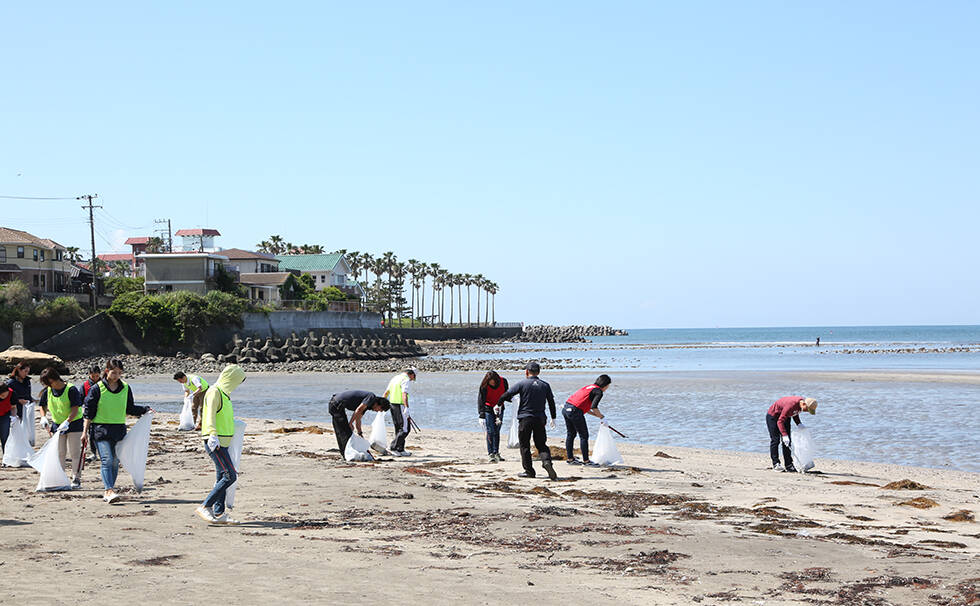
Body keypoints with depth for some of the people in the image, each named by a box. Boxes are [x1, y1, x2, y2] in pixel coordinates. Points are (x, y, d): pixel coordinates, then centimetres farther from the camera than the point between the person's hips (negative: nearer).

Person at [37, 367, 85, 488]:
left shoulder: (71, 390, -18)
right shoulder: (48, 391, 0)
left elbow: (75, 409, -22)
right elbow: (43, 405, 17)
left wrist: (67, 422, -34)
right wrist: (43, 417, -2)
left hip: (74, 423, -5)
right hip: (57, 424, 5)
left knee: (74, 453, -4)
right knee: (59, 453, 6)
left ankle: (76, 479, 0)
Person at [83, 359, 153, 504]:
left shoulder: (125, 388, 8)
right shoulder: (97, 389, -4)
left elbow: (130, 409, 18)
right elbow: (89, 412, -1)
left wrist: (145, 410, 2)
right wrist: (85, 432, -3)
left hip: (119, 429, 5)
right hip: (100, 429, -5)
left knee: (115, 462, 6)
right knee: (107, 460, -17)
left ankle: (108, 492, 16)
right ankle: (110, 491, -24)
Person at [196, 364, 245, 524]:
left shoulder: (223, 393, 19)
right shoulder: (214, 392, -13)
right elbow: (210, 415, -26)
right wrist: (213, 435, -37)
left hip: (222, 443, 10)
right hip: (215, 442, -10)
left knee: (222, 478, 10)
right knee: (230, 476, -14)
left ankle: (219, 513, 13)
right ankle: (205, 507, -12)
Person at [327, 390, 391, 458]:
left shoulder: (366, 405, 19)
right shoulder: (372, 397, -9)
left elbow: (357, 419, 24)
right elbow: (358, 410, -18)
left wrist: (360, 434, 26)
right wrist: (350, 423, -12)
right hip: (338, 405, -10)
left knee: (339, 432, 16)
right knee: (346, 431, -5)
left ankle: (343, 454, 23)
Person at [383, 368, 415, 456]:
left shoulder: (395, 378, 18)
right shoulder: (406, 379, -9)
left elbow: (386, 392, 23)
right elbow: (404, 394, -22)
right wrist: (406, 408, -30)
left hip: (392, 403, 9)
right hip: (400, 405, -9)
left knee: (399, 429, 14)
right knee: (405, 428, -5)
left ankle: (400, 450, 15)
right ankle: (393, 446, -10)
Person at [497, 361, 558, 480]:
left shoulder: (522, 384, -6)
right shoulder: (545, 385, 6)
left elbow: (506, 394, -7)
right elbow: (551, 402, 11)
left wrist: (499, 403, 12)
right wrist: (553, 418, 21)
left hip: (525, 418, -3)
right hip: (540, 419, 3)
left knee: (525, 446, 7)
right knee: (541, 444, 9)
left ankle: (529, 470, 8)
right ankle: (546, 461, -18)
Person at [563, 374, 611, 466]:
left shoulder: (589, 387, 24)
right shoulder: (598, 392, -2)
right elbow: (594, 407, -16)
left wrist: (597, 415, 27)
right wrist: (602, 417, -3)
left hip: (566, 409, 9)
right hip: (575, 411, -9)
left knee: (570, 434, 17)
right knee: (584, 436, 1)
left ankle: (570, 458, 24)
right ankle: (586, 460, 5)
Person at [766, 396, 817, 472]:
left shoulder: (802, 401, -14)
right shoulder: (791, 405, -38)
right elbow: (780, 421, -37)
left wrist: (799, 423, -8)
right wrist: (784, 435, -45)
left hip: (785, 416, 8)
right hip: (773, 416, -8)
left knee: (787, 441, 3)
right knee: (775, 440, -9)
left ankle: (789, 465, 4)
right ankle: (776, 464, -3)